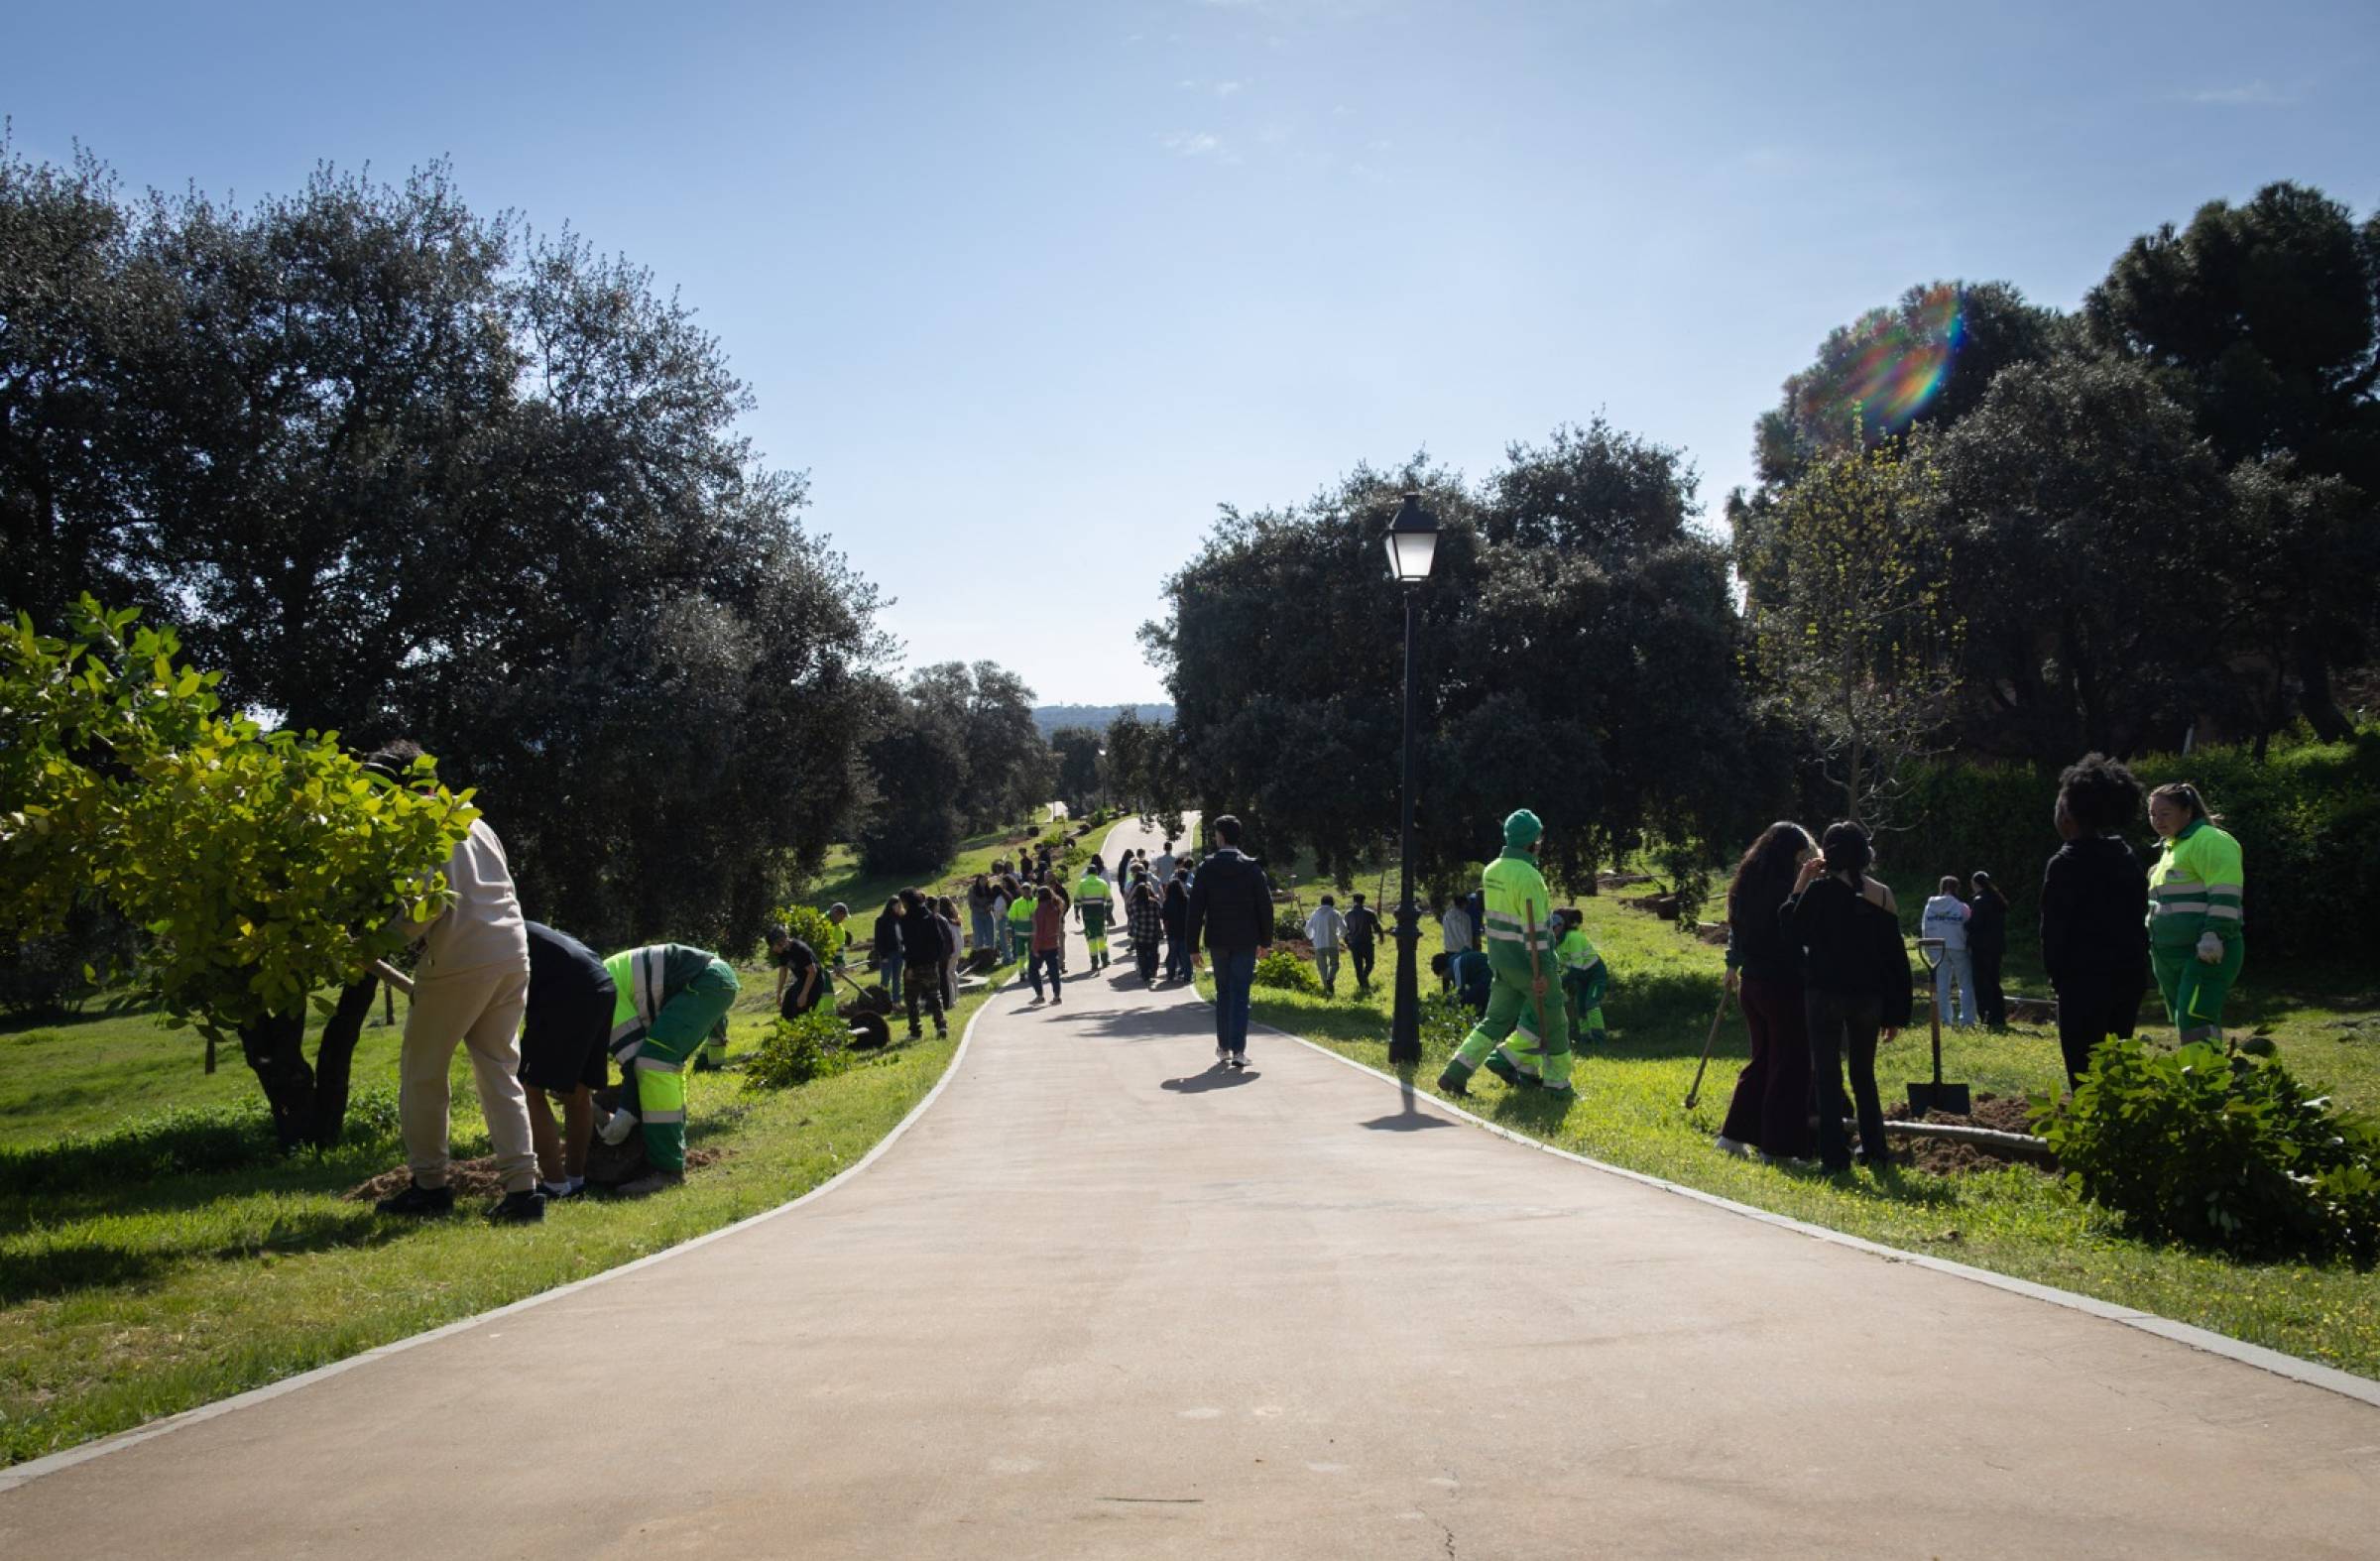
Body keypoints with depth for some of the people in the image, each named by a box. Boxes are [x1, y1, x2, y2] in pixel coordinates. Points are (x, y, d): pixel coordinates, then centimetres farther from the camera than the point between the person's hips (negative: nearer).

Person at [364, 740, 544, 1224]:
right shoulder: (473, 821, 20)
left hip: (458, 958, -7)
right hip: (512, 953, 7)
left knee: (422, 1071, 9)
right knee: (500, 1071, 9)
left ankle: (429, 1186, 13)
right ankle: (522, 1187, 1)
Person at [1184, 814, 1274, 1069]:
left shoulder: (1206, 868, -4)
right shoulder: (1252, 868, -4)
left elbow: (1195, 909, -5)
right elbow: (1265, 906, -1)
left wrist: (1193, 946, 0)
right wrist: (1265, 940, 10)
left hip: (1217, 941, 1)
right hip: (1245, 942, -1)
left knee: (1223, 991, 16)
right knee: (1240, 994, -1)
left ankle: (1223, 1047, 21)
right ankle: (1238, 1051, -11)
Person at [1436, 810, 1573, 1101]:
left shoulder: (1491, 871, 7)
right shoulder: (1528, 875, -19)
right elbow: (1535, 927, -21)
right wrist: (1541, 971, -21)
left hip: (1501, 961, 8)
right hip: (1528, 963, -8)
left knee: (1495, 1020, 13)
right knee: (1553, 1023, 7)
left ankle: (1455, 1074, 5)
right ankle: (1558, 1085, 16)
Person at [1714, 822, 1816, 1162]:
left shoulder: (1747, 883, 7)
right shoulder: (1787, 888, -17)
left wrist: (1732, 965, 30)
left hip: (1751, 983, 8)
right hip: (1784, 985, -8)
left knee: (1762, 1059, 19)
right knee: (1789, 1065, 1)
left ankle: (1734, 1135, 21)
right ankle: (1777, 1146, 4)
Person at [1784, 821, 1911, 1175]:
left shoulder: (1820, 890, -9)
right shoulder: (1882, 895, 4)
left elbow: (1793, 931, -3)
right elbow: (1896, 957, 6)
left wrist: (1799, 887, 2)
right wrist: (1895, 1012, 11)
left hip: (1825, 991, -4)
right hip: (1868, 995, 4)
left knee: (1828, 1074, 2)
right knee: (1863, 1074, 17)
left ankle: (1835, 1155, -1)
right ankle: (1875, 1152, 16)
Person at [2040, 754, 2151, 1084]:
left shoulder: (2066, 863, -12)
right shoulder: (2127, 858, 11)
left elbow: (2054, 925, -11)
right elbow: (2139, 916, 13)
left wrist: (2055, 972, 1)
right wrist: (2137, 964, 17)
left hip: (2085, 980, -8)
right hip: (2130, 974, 8)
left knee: (2085, 1073, -5)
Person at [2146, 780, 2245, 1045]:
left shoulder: (2209, 841, -10)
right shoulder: (2170, 846, 20)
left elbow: (2225, 895, -20)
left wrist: (2213, 936, -27)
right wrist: (2156, 948, 29)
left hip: (2205, 954, -10)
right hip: (2171, 955, 10)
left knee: (2194, 1023, -19)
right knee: (2183, 1024, 10)